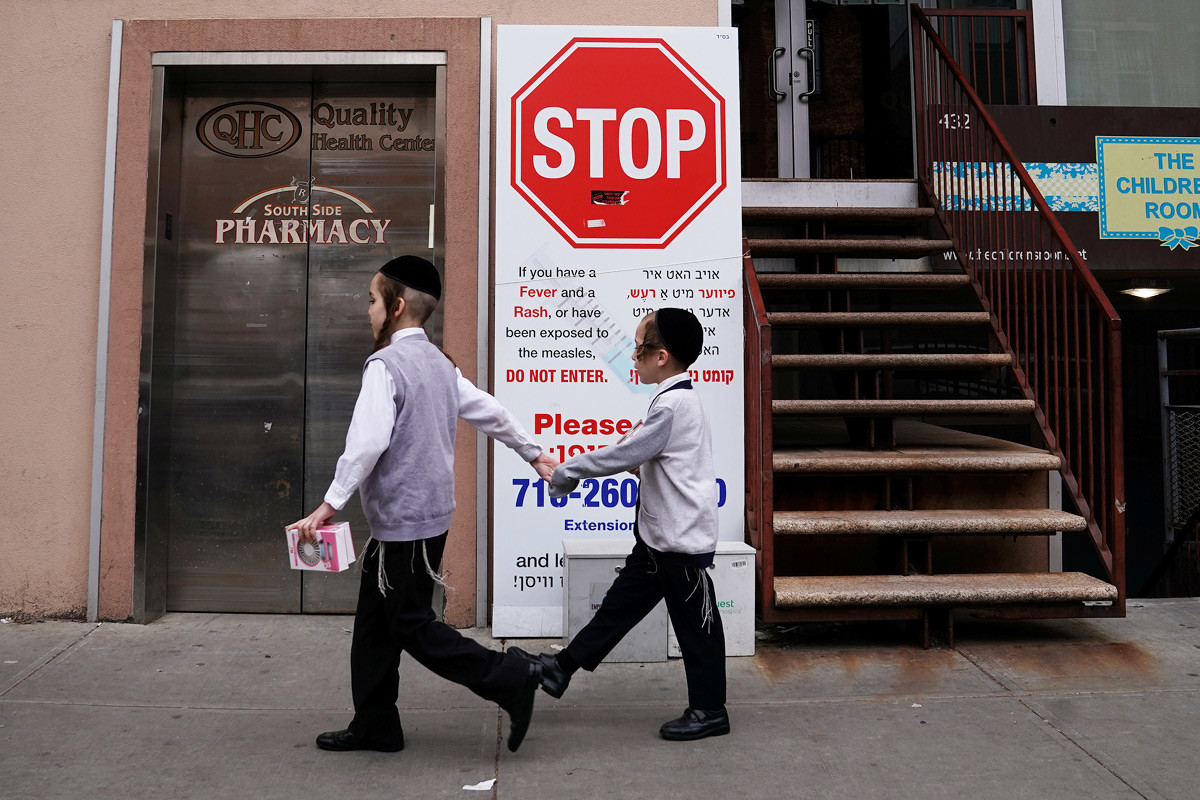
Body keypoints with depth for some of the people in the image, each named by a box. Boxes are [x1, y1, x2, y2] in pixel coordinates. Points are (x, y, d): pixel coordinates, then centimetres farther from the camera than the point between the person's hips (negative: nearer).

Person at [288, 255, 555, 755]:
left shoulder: (385, 364, -16)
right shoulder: (439, 362, 9)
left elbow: (367, 442, -26)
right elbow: (489, 411, 15)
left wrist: (330, 505, -22)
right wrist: (533, 453, 26)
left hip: (404, 524, -9)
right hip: (430, 513, 9)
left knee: (413, 626, 3)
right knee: (375, 623, 17)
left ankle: (510, 679, 5)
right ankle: (374, 726, 28)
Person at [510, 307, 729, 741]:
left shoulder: (673, 404, -21)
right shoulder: (680, 398, 9)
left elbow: (624, 454, -19)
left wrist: (565, 474, -9)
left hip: (682, 541, -10)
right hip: (659, 536, 10)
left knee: (695, 625, 5)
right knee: (621, 604, 16)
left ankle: (709, 711, 21)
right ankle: (561, 668, 25)